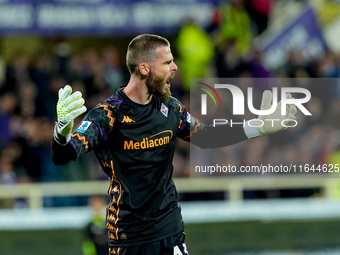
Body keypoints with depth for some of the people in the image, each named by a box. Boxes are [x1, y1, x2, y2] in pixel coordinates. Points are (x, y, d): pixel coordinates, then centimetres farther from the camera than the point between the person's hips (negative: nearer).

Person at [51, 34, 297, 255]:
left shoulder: (170, 108, 2)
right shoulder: (109, 114, -16)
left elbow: (205, 136, 18)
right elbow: (63, 157, -26)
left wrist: (259, 127, 12)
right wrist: (63, 132, -49)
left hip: (171, 228, 5)